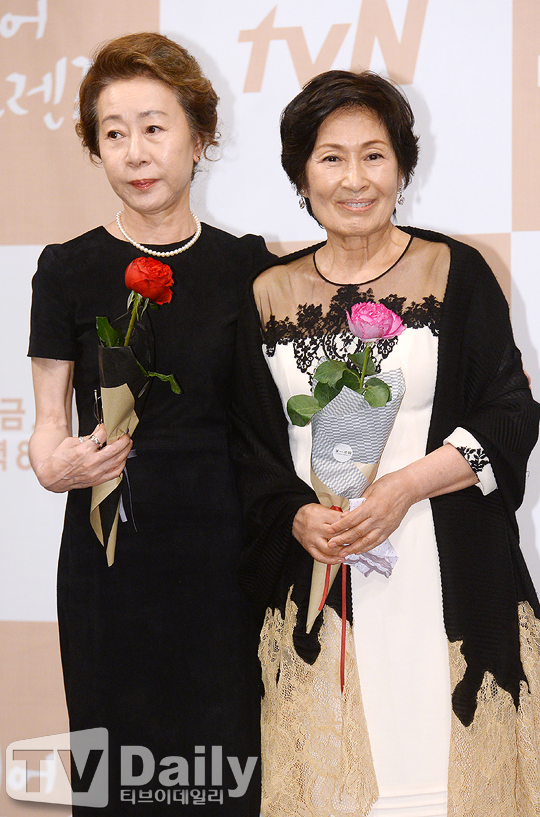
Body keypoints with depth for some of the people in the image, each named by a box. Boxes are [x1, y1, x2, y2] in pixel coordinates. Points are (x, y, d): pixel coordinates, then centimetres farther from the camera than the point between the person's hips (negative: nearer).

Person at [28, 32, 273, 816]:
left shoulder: (246, 264, 6)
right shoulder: (69, 269, 1)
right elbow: (48, 422, 5)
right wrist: (57, 465, -16)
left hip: (226, 551, 1)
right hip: (113, 559, -1)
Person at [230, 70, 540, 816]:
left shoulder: (455, 272, 1)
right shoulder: (270, 295, 8)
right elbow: (251, 446, 10)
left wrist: (406, 486, -15)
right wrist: (300, 518, -8)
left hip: (446, 582, -2)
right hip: (315, 581, 2)